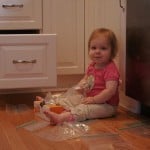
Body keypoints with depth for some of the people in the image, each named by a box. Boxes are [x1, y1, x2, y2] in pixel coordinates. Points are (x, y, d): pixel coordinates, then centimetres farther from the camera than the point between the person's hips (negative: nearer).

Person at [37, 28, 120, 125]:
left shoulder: (111, 69, -20)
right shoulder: (92, 66, 9)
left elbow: (110, 90, -29)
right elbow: (86, 79, 23)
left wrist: (94, 99, -28)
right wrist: (81, 86, -2)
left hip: (107, 105, -10)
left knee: (85, 109, -29)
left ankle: (61, 118, -46)